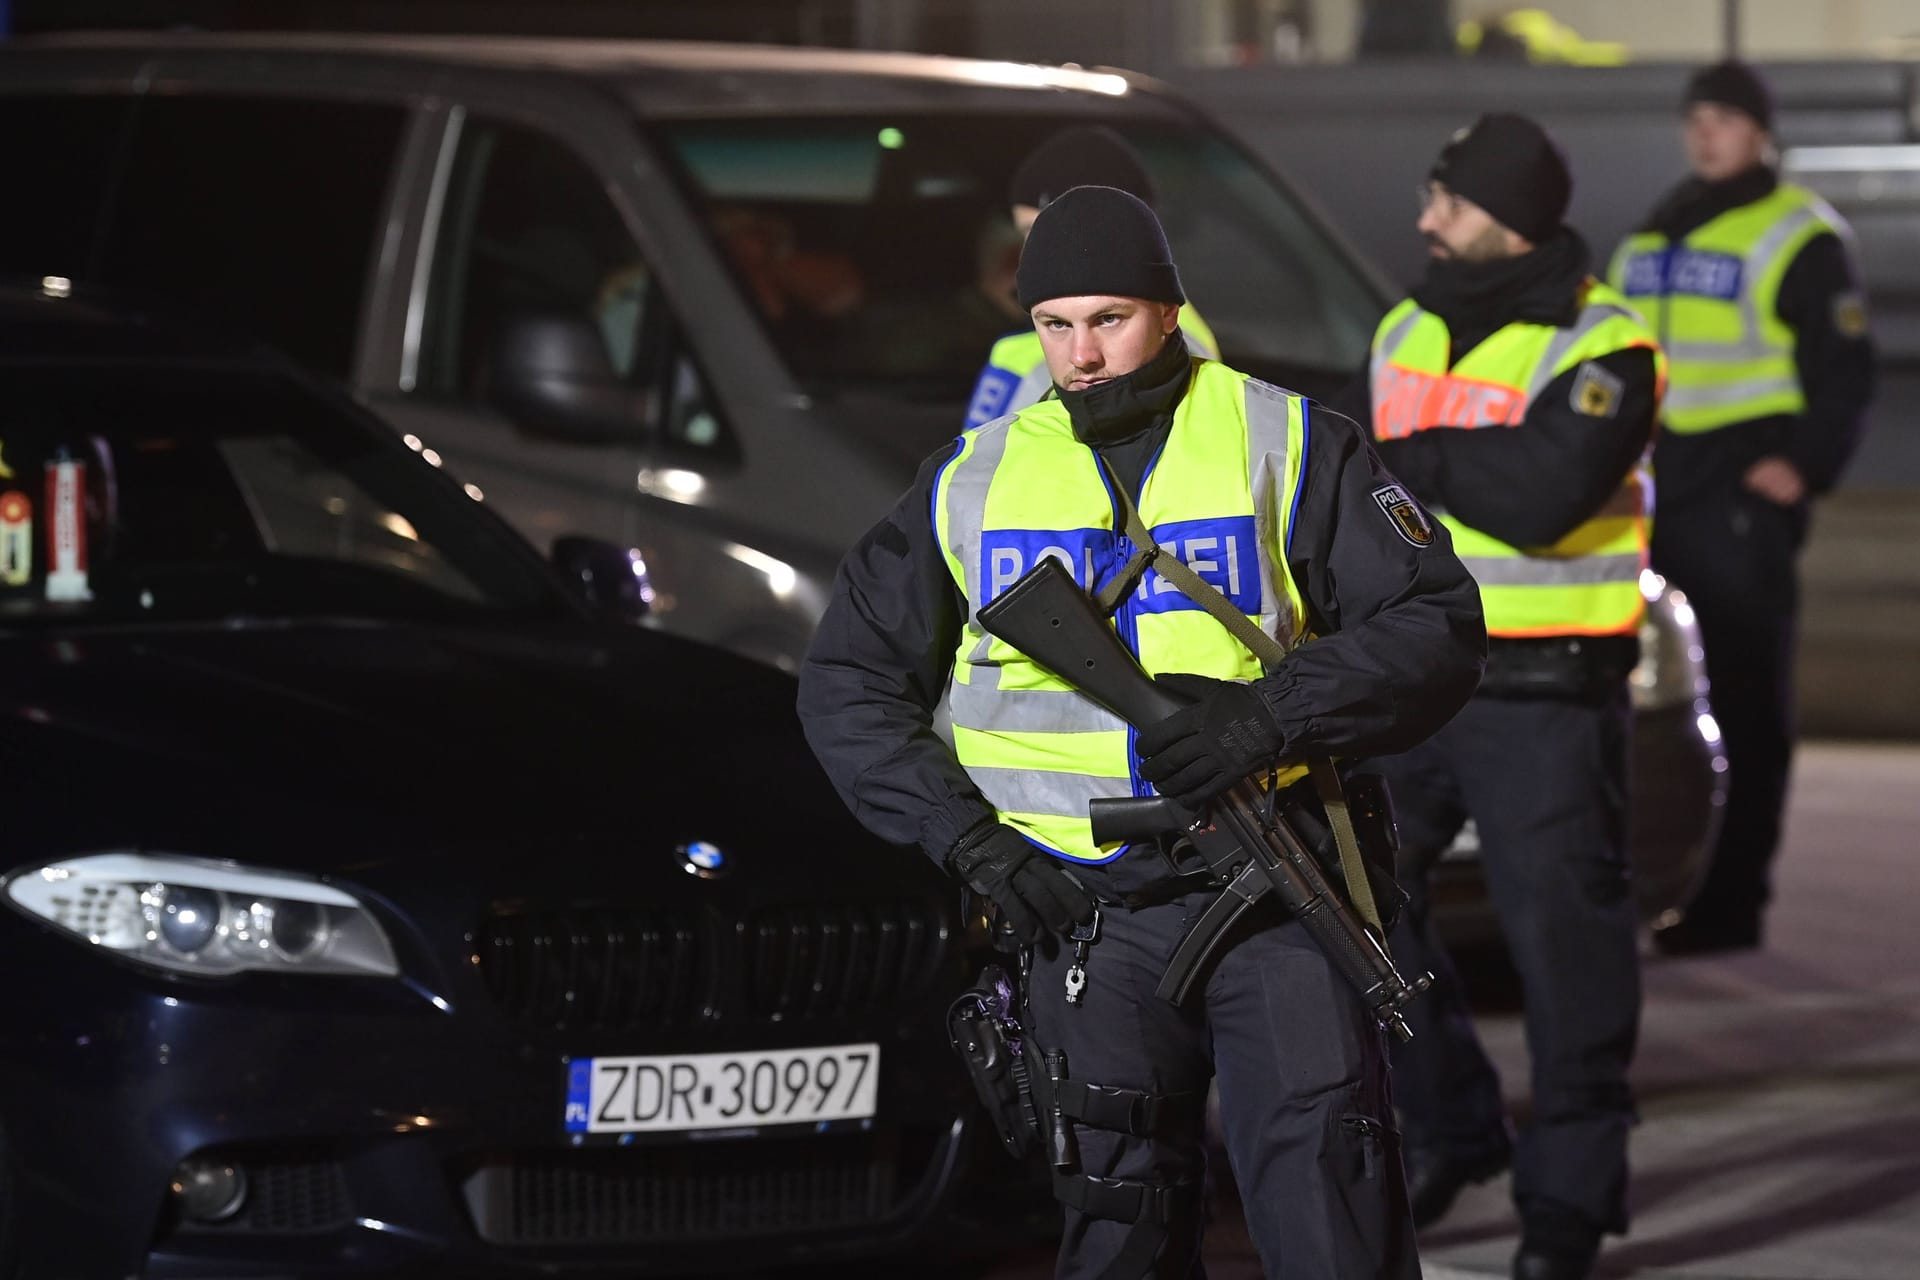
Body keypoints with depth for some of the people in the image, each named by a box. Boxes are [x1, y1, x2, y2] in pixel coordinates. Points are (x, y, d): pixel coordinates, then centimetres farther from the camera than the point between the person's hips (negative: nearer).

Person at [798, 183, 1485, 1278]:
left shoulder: (1288, 446, 3)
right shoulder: (974, 483, 10)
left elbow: (1435, 625, 0)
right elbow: (850, 683, 14)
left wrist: (1274, 714, -15)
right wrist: (969, 837, 0)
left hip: (1275, 899, -2)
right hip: (1090, 913, 2)